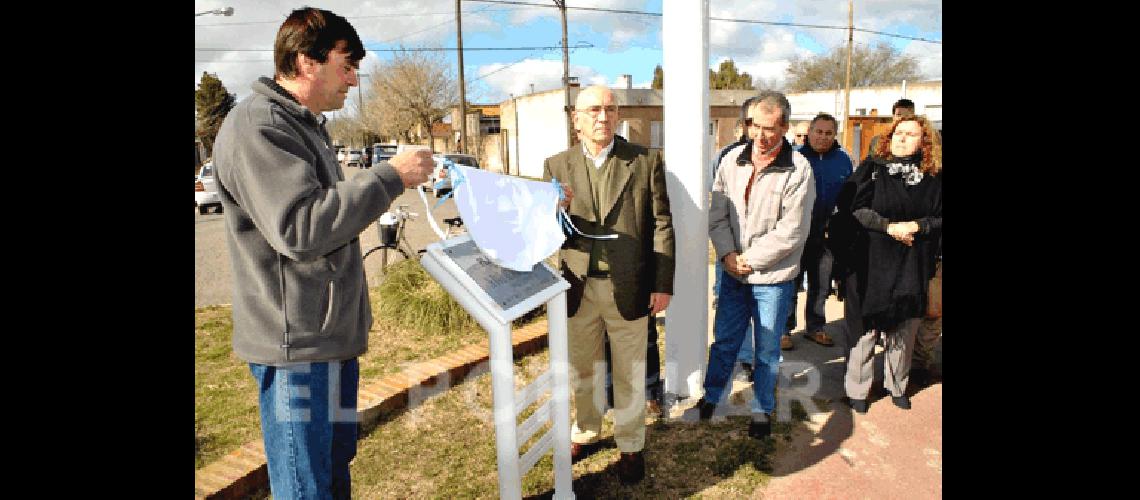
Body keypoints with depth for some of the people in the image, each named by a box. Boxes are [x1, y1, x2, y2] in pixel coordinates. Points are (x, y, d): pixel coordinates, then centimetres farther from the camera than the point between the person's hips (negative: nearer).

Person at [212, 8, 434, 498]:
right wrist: (390, 176, -22)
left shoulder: (306, 124, 16)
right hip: (296, 343, -10)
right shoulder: (256, 127, -16)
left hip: (332, 332, 10)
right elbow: (300, 227, -27)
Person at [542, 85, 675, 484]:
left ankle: (630, 445, 33)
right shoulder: (557, 165, 3)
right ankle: (585, 431, 43)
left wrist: (663, 285, -7)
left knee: (629, 374, 13)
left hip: (628, 287, -2)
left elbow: (662, 225, -3)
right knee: (581, 369, 20)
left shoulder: (645, 161, -2)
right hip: (578, 287, 2)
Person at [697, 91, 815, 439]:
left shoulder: (798, 170, -14)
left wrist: (749, 260, -13)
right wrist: (728, 254, -10)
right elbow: (717, 213, 2)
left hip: (773, 277, -3)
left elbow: (791, 232, -15)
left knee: (767, 349, 11)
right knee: (724, 340, 16)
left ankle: (762, 410, 31)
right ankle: (711, 395, 35)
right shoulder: (732, 160, -1)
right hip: (733, 271, 3)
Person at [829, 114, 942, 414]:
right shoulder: (872, 169, -1)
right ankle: (857, 390, 16)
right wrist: (889, 226, -17)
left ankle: (897, 386, 33)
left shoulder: (934, 177, 5)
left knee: (904, 329, 13)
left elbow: (938, 219, 3)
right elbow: (853, 209, -9)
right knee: (865, 327, 2)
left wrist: (915, 226, -13)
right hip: (870, 264, -3)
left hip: (912, 268, 3)